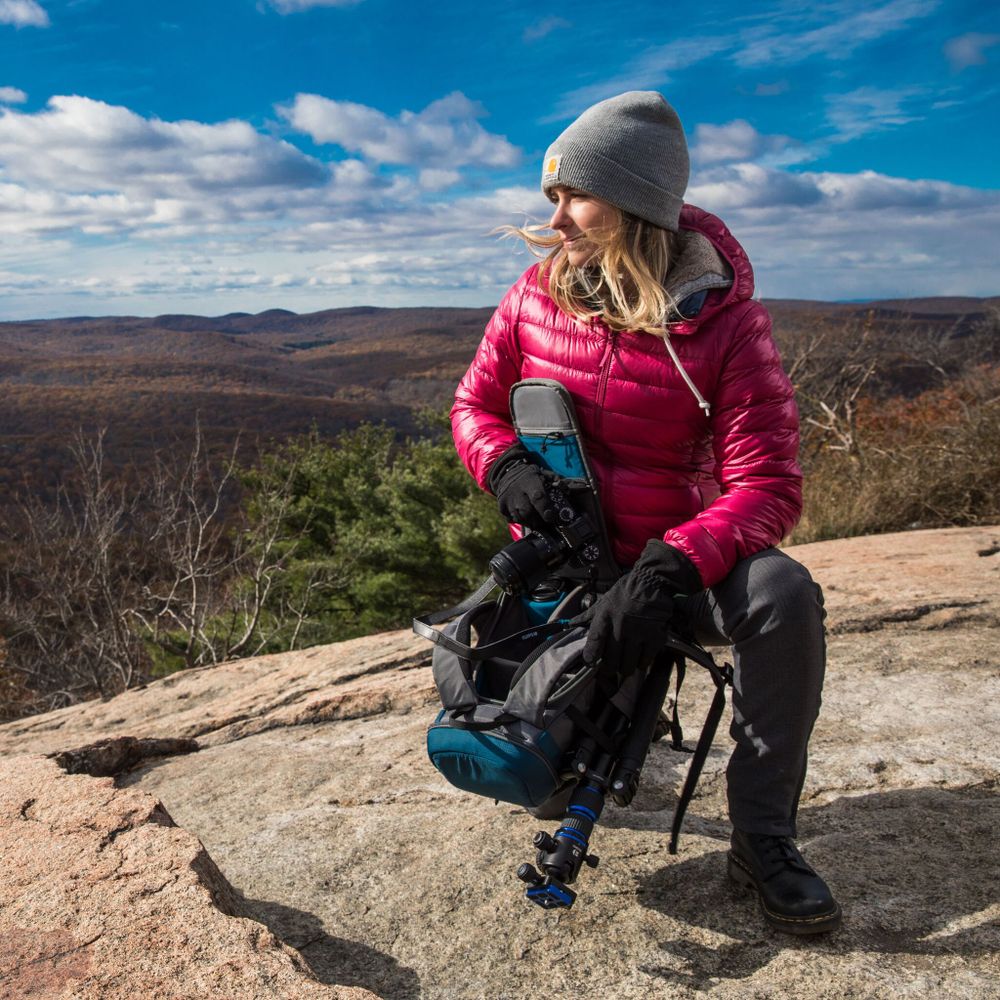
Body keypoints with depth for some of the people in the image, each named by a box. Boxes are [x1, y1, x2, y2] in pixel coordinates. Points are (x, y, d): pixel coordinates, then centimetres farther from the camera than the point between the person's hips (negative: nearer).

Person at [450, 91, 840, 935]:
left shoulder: (725, 321, -15)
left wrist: (669, 568, -37)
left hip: (670, 554, -3)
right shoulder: (538, 295, -4)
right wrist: (505, 465, -17)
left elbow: (768, 486, -21)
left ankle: (762, 837, -12)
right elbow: (475, 404, 7)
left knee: (785, 599, -32)